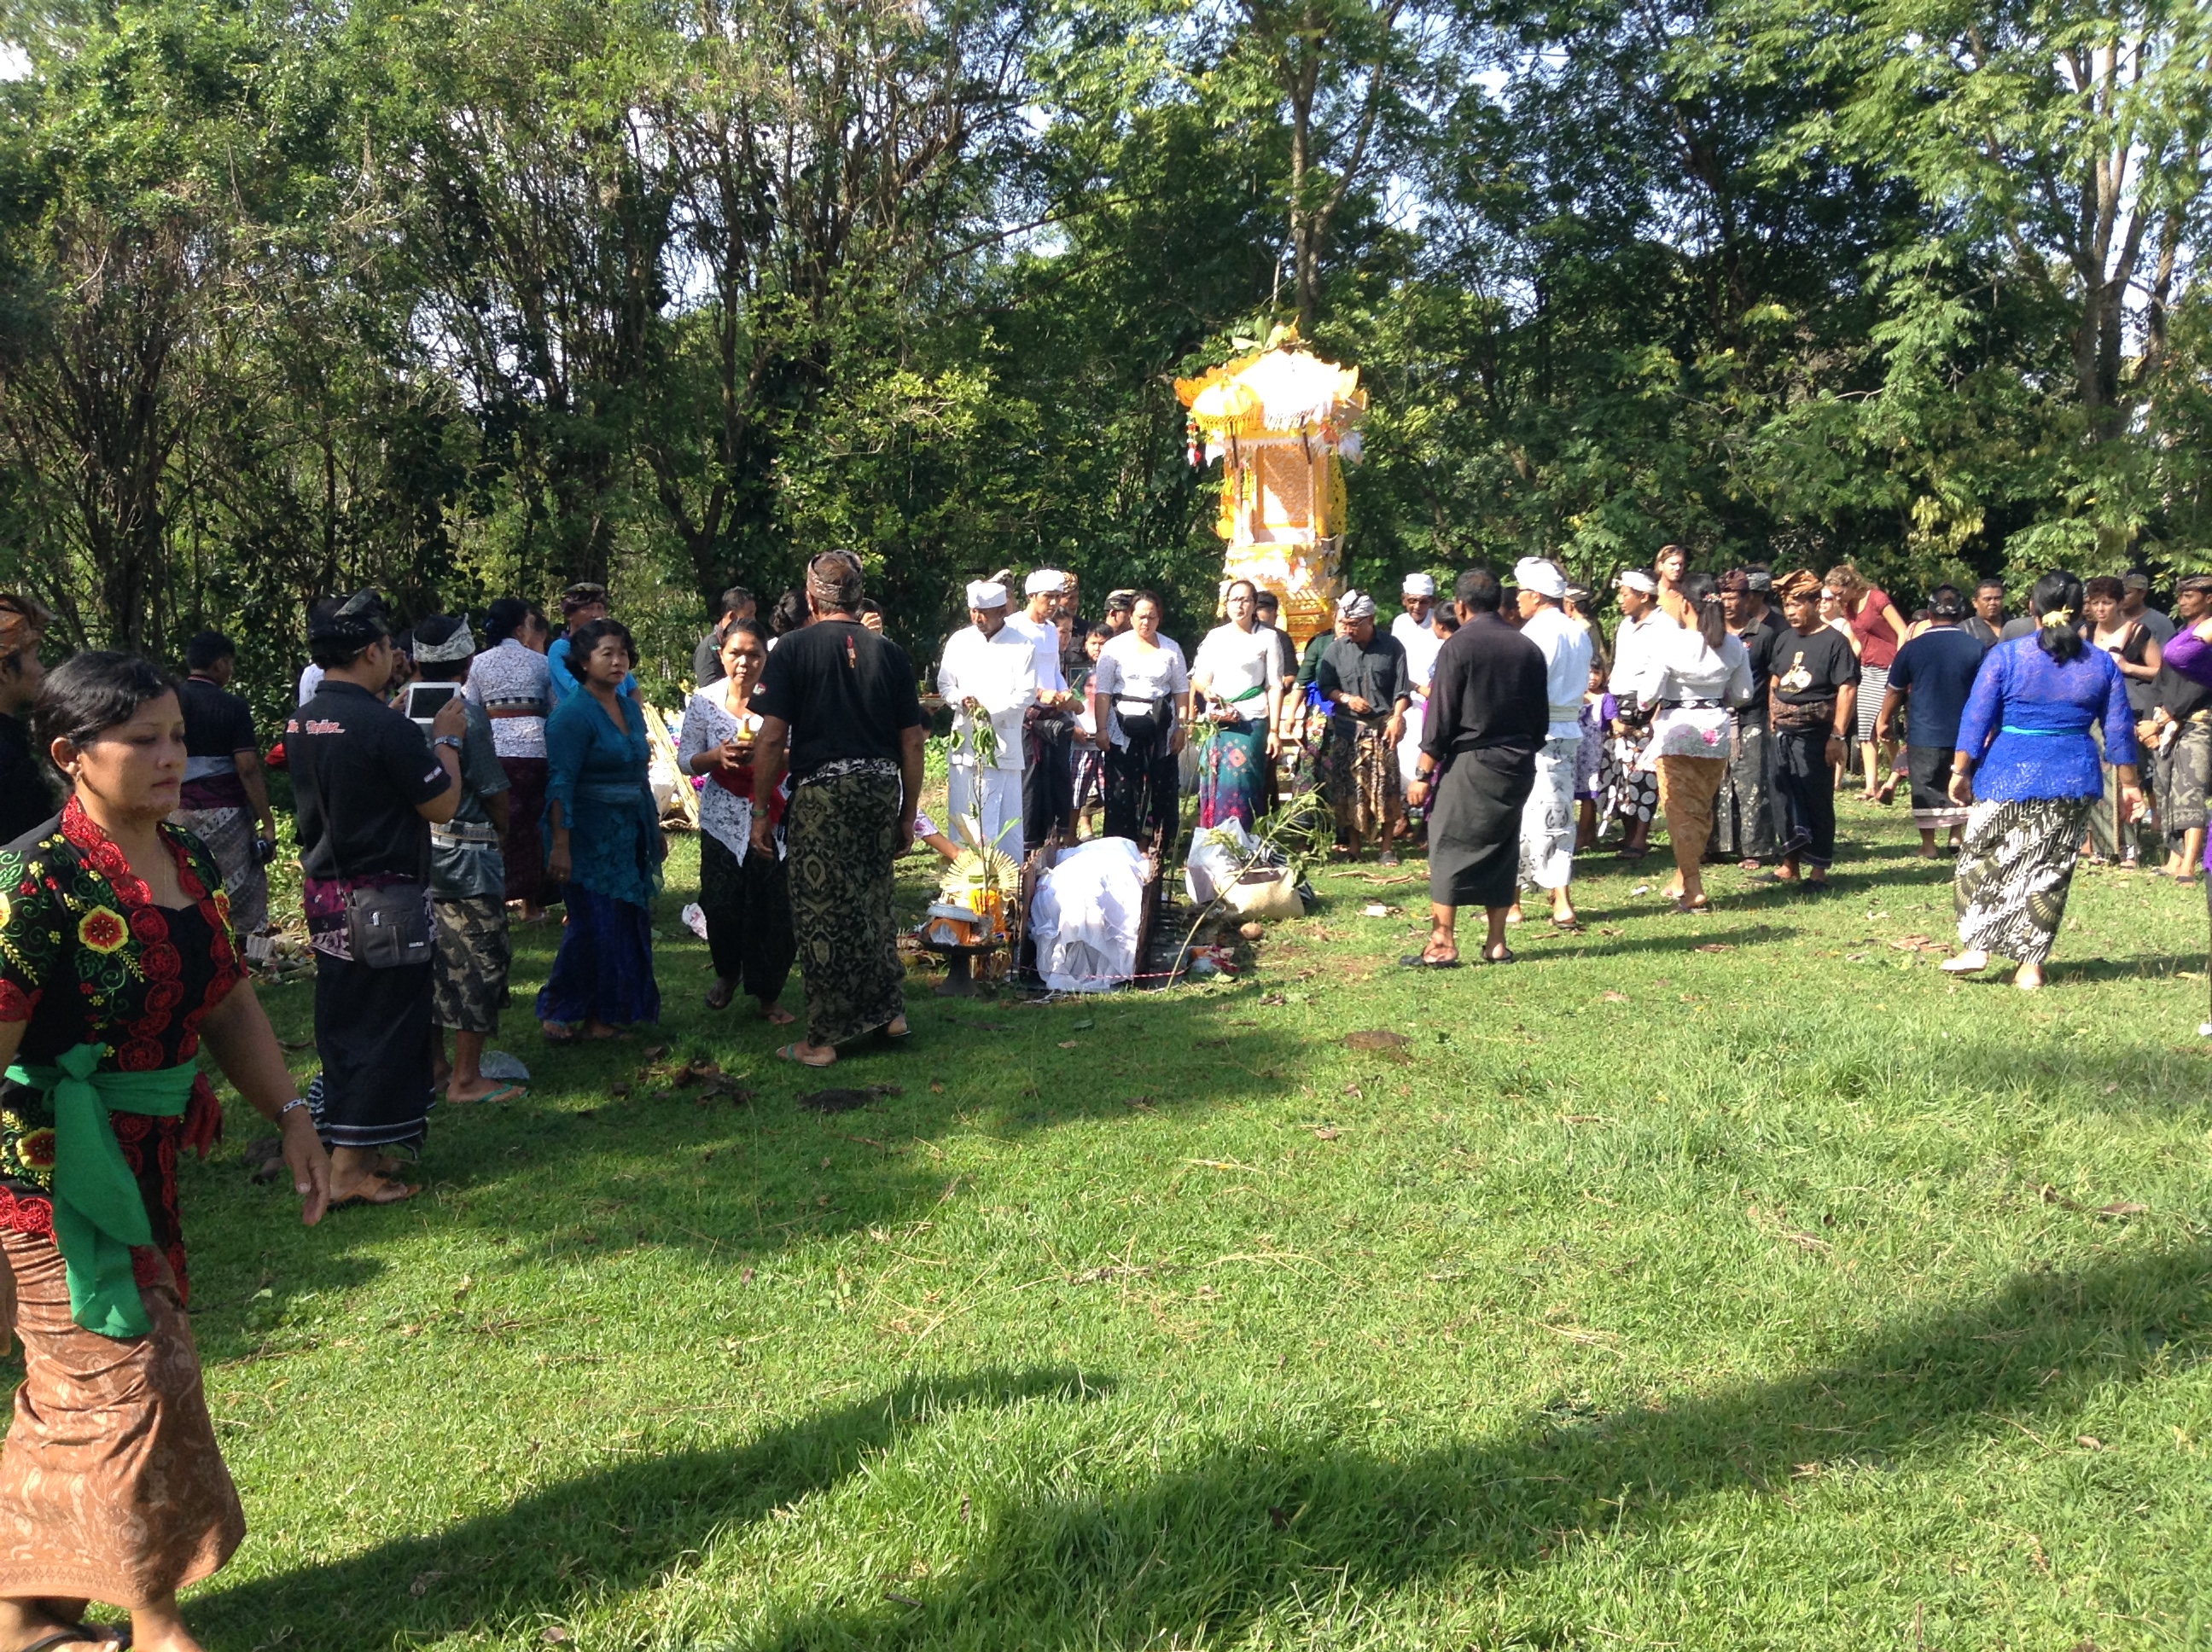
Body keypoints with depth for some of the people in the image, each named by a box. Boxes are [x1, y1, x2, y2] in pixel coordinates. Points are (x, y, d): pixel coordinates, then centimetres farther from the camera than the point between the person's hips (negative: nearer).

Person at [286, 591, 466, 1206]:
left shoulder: (301, 722, 5)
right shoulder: (385, 725, -20)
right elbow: (442, 806, -13)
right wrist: (447, 739, 0)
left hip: (325, 894, 8)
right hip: (385, 900, -8)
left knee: (343, 1022, 17)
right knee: (385, 1029, 1)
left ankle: (345, 1148, 27)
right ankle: (352, 1167, 5)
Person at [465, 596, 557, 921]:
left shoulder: (479, 663, 7)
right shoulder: (539, 662, 4)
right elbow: (556, 706, 7)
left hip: (494, 746, 1)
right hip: (533, 744, -1)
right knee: (532, 823, 6)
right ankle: (532, 904, 11)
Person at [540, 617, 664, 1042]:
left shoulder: (630, 708, 11)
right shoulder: (573, 714, -12)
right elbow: (560, 784, -18)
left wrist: (654, 830, 18)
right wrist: (560, 845, -23)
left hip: (629, 836, 7)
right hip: (590, 837, -7)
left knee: (627, 923, 8)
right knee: (593, 924, -6)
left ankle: (610, 1011, 19)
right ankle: (559, 1012, 9)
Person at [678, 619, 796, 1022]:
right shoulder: (704, 701, 0)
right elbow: (686, 759, 5)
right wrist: (717, 755, -15)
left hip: (774, 817, -1)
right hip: (723, 818, 2)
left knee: (774, 908, -2)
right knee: (721, 905, 0)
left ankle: (769, 995, 17)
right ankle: (728, 973, 32)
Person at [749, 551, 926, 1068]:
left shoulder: (795, 649, -3)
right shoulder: (889, 652, 7)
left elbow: (772, 738, -8)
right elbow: (912, 741, 8)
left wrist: (761, 810, -1)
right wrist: (908, 813, 16)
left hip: (821, 791, -4)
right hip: (882, 788, 4)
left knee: (822, 913, 2)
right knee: (874, 902, 18)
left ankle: (823, 1039, 7)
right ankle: (889, 1011, 24)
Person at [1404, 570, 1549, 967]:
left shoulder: (1459, 645, -8)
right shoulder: (1528, 648, 7)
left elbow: (1441, 716, -11)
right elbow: (1541, 717, 11)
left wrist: (1424, 774, -7)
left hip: (1470, 763, -5)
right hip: (1517, 766, 6)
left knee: (1449, 849, 0)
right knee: (1501, 848, 12)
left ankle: (1443, 945, -2)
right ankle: (1496, 945, 15)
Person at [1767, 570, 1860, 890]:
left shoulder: (1834, 641, -10)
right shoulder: (1786, 641, 13)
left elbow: (1847, 689, -15)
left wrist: (1838, 735, -20)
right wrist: (1773, 716, 13)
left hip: (1815, 735, -7)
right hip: (1784, 733, 7)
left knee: (1817, 802, -1)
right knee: (1784, 800, 10)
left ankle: (1818, 870, 7)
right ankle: (1790, 866, 21)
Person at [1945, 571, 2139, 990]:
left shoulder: (2006, 656, -6)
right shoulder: (2102, 664, 3)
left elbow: (1976, 720, -7)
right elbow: (2120, 730, 7)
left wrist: (1960, 772, -1)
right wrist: (2128, 784, 15)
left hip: (2009, 775, -3)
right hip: (2074, 779, 3)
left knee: (1983, 861, 11)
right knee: (2048, 870, 7)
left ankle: (1977, 947, 7)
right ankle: (2030, 965, 9)